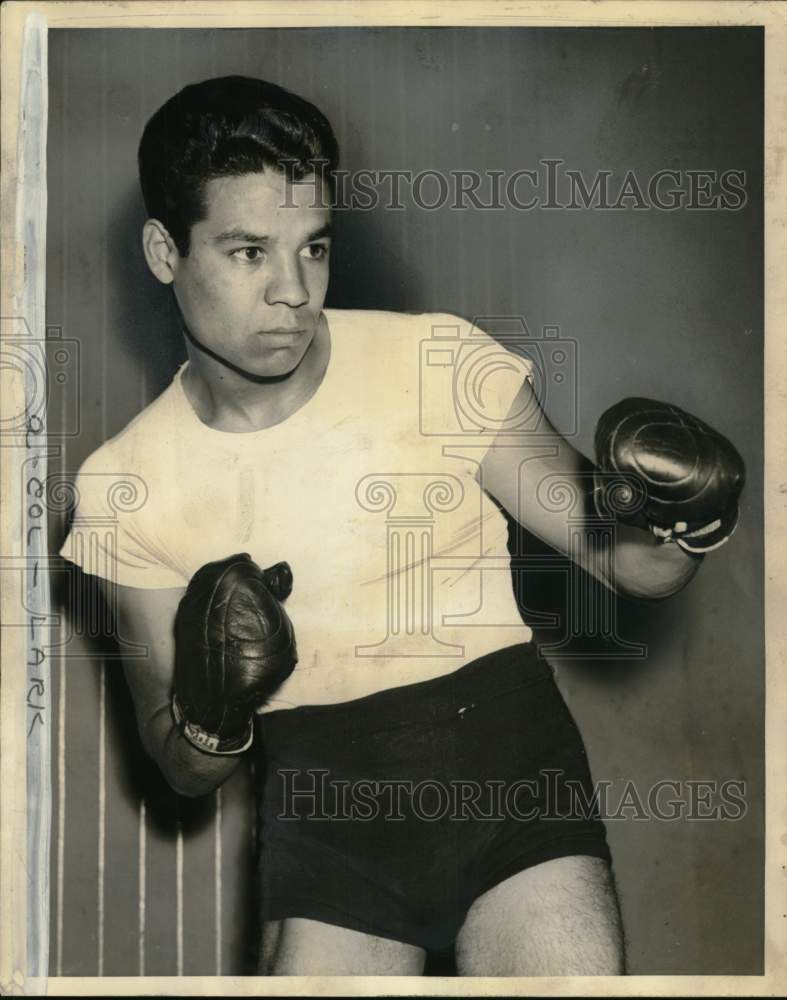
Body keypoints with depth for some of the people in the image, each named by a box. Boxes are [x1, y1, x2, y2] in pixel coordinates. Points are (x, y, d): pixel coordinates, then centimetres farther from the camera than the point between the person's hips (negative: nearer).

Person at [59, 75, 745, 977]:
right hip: (326, 789, 2)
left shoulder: (438, 362, -5)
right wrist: (210, 712, -17)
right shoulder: (126, 487, -1)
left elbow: (627, 566, -4)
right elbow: (185, 775, 5)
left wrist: (677, 524, -26)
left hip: (503, 742, -1)